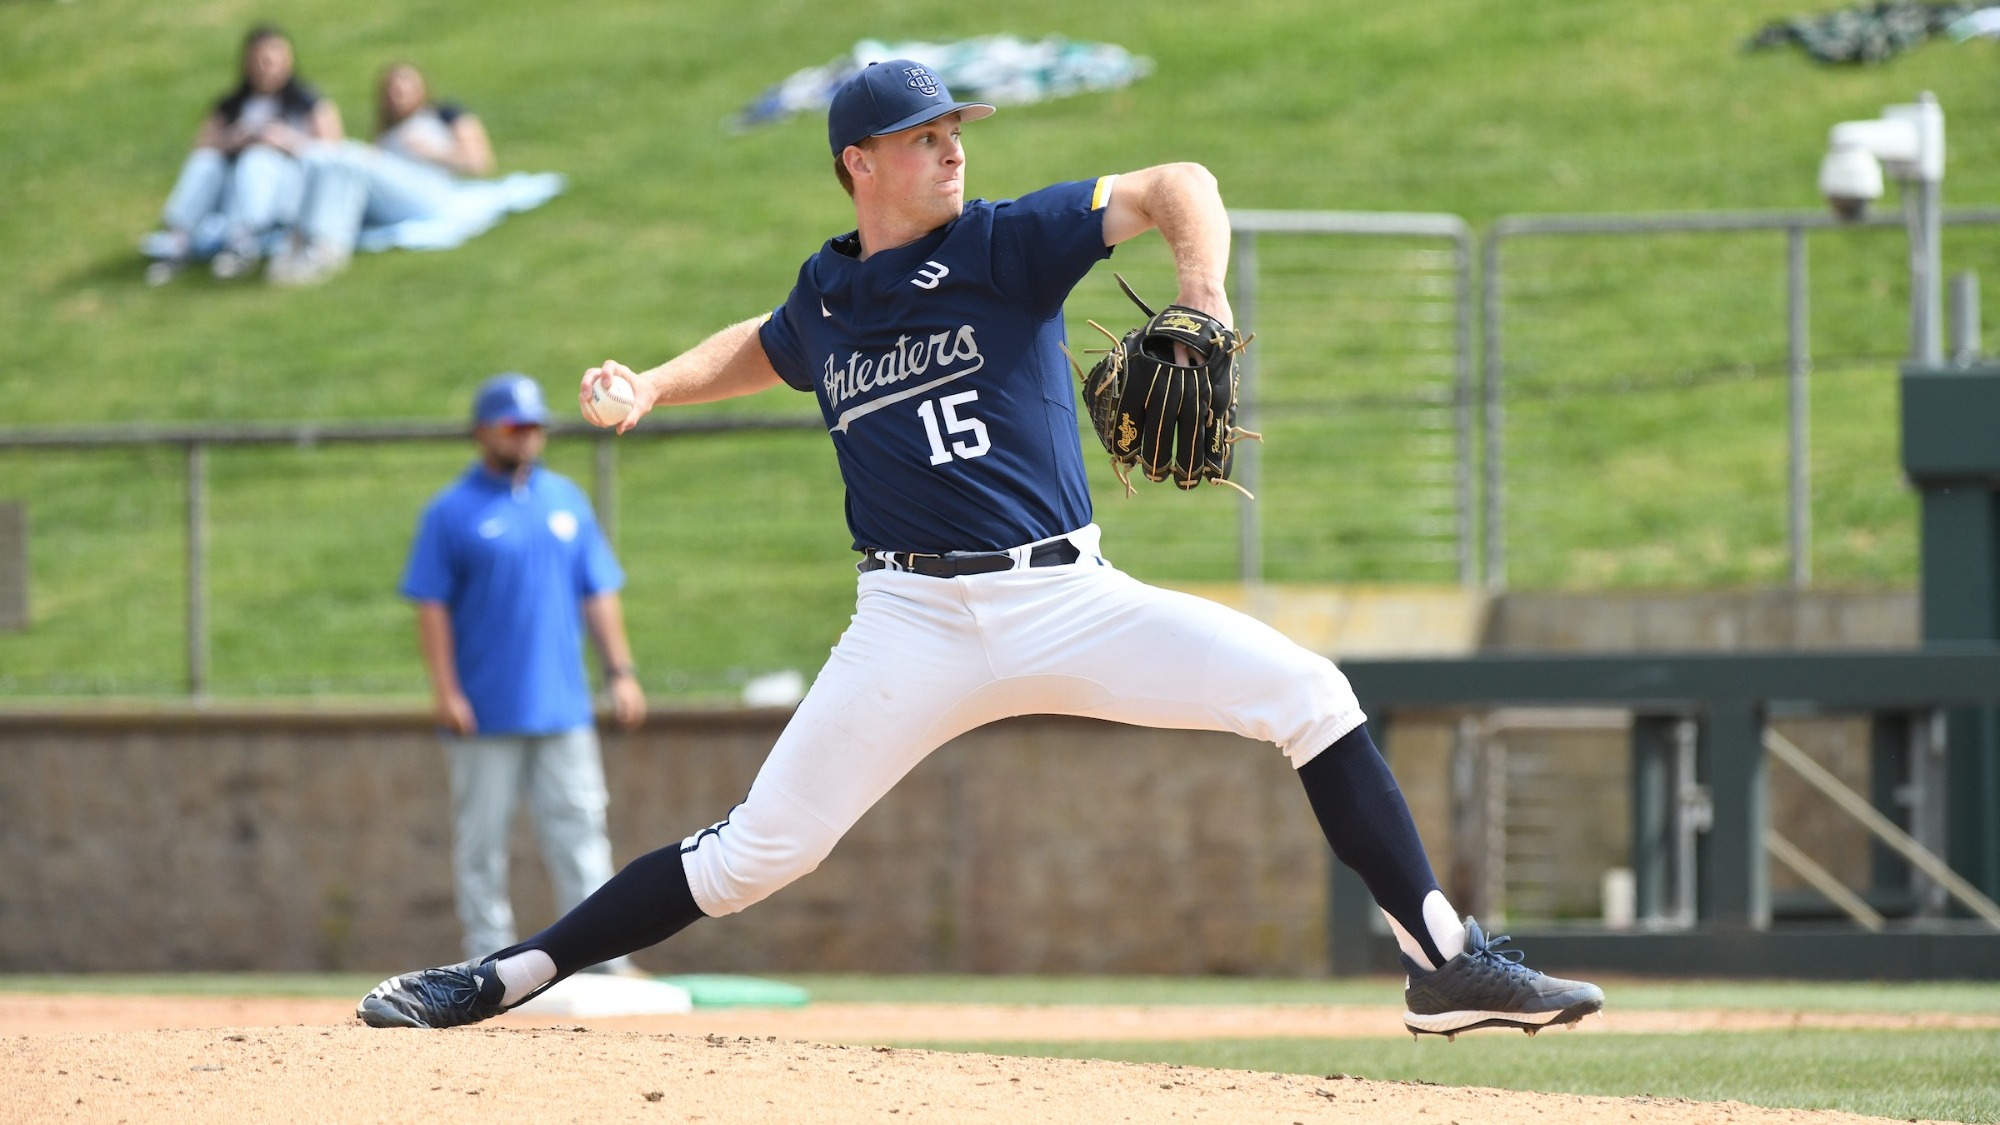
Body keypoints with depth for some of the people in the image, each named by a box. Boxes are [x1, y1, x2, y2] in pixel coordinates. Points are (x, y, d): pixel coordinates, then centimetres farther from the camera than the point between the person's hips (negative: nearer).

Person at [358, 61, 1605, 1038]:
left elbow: (1173, 186, -6)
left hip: (1069, 600, -1)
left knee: (1307, 694, -16)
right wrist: (655, 385, 17)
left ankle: (1444, 960, -12)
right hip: (917, 627, 1)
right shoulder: (824, 300, 10)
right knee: (753, 855, -5)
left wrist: (1202, 285, -26)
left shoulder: (1007, 244, 1)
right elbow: (760, 349, 34)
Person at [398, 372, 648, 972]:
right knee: (482, 838, -1)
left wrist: (620, 671, 6)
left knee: (580, 831, -1)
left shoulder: (567, 501, 13)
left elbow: (598, 593, 15)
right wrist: (445, 691, -12)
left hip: (562, 707, 4)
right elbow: (432, 604, -4)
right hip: (485, 714, -4)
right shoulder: (453, 512, 0)